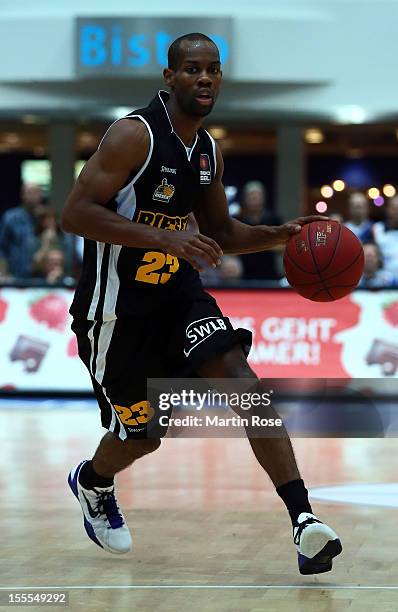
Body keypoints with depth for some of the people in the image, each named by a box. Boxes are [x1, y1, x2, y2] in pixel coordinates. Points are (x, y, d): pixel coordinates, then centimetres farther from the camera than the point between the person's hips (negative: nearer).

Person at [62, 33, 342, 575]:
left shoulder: (208, 150, 7)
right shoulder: (135, 134, -17)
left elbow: (220, 233, 20)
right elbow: (76, 213, -25)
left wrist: (279, 234, 1)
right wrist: (163, 237, -33)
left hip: (178, 292, 6)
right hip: (118, 307, -6)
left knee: (241, 379, -19)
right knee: (143, 434, 6)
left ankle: (303, 519, -27)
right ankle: (92, 483, 43)